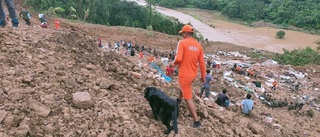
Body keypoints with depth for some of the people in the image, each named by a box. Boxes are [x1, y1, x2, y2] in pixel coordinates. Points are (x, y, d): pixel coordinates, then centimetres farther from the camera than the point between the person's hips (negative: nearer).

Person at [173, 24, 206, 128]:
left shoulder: (182, 43, -14)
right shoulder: (198, 45, 2)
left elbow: (178, 58, -24)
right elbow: (202, 62, 4)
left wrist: (174, 63, -1)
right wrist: (203, 75, 14)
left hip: (184, 74, -7)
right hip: (193, 74, 7)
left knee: (188, 98, 1)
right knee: (184, 86, 36)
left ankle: (197, 121, 1)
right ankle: (178, 100, 62)